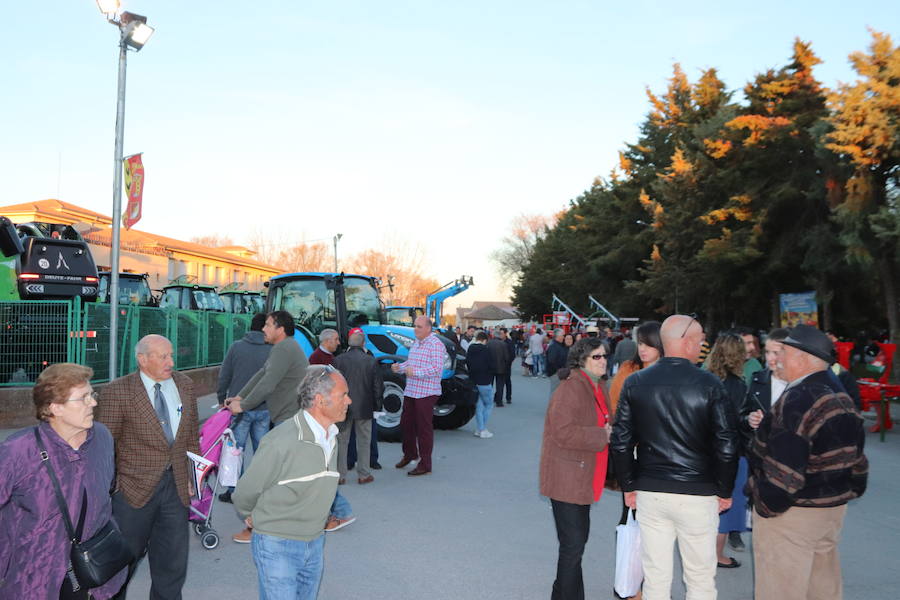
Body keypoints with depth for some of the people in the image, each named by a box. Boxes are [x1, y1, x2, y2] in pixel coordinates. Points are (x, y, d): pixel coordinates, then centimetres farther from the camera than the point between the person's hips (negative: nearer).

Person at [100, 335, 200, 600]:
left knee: (172, 567, 13)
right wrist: (110, 488, -8)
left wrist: (194, 476, 9)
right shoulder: (117, 391, -12)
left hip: (176, 487, 4)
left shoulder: (185, 385, 4)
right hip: (134, 489, -4)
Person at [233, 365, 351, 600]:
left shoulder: (331, 439, 1)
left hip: (315, 544, 7)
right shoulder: (282, 441, -24)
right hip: (277, 546, -7)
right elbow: (245, 494, -10)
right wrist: (252, 519, 8)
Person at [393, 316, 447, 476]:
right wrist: (399, 367, 5)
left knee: (424, 428, -3)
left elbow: (437, 368, -20)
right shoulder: (415, 343, 16)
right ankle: (410, 454, 38)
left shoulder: (435, 344, -12)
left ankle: (425, 465, 6)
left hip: (426, 393, -9)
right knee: (406, 424, 17)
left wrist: (415, 372, -26)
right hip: (410, 391, 9)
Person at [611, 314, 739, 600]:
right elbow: (726, 445, -10)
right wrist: (725, 491, 4)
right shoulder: (709, 384, -11)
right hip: (698, 494, -2)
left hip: (649, 493, 3)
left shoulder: (635, 382, -3)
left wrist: (628, 486, 10)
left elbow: (621, 442, -1)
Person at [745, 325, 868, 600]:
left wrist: (766, 505, -14)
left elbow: (784, 469, -25)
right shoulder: (841, 397, 7)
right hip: (834, 508, 10)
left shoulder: (797, 400, -23)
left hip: (792, 514, -9)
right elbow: (856, 457, 15)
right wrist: (850, 491, 24)